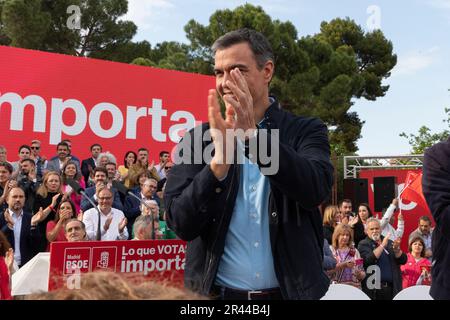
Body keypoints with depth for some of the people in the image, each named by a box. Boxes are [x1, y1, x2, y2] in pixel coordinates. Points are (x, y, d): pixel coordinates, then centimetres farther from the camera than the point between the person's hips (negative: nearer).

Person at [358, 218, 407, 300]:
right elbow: (368, 260, -16)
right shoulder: (363, 244, 1)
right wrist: (382, 245, -15)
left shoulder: (389, 243, 14)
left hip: (392, 287, 4)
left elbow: (403, 260, 7)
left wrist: (396, 249, -11)